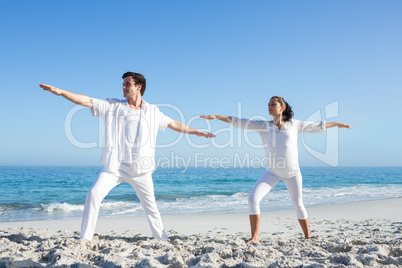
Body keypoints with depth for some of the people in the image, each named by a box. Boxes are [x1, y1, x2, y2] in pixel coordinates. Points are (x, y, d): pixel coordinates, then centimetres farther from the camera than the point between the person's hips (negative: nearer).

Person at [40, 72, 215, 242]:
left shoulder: (152, 112, 8)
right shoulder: (113, 106, 4)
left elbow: (174, 125, 17)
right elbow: (86, 101, -3)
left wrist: (197, 132, 17)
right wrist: (61, 92, -13)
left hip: (140, 169, 1)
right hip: (114, 166, 0)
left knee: (150, 204, 9)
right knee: (94, 194, -14)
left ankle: (162, 239, 26)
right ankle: (85, 238, -3)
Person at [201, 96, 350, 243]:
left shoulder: (293, 124, 1)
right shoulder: (262, 126, -1)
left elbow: (316, 126, 14)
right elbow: (238, 122, -6)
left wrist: (336, 124, 20)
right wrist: (216, 116, -13)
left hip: (292, 172, 0)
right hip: (272, 171, 0)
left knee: (297, 204, 10)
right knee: (253, 199, -16)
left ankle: (307, 236, 29)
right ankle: (254, 237, -9)